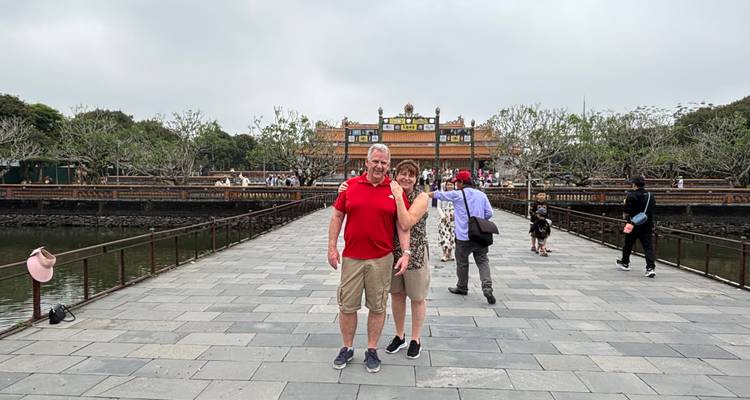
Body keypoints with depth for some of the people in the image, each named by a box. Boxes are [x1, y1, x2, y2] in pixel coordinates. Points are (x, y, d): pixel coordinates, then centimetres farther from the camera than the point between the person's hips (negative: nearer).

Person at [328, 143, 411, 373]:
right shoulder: (350, 185, 2)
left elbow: (403, 224, 1)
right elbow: (337, 216, 6)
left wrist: (406, 253, -7)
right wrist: (332, 247, 1)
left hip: (381, 259, -1)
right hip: (351, 257, 1)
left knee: (377, 307, 9)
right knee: (347, 305, 9)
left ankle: (372, 351, 26)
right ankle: (347, 348, 28)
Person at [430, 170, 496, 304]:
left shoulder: (457, 194, -5)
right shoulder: (481, 195, 5)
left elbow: (439, 194, 8)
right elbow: (489, 213, 3)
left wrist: (427, 194, 24)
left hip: (463, 236, -3)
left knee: (462, 263, 12)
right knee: (483, 261, 5)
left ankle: (462, 287, 27)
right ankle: (487, 287, -9)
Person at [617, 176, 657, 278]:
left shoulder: (631, 196, -12)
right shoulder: (650, 196, 8)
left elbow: (626, 212, -15)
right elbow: (652, 210, 15)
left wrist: (625, 215, 5)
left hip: (634, 225, -4)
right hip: (648, 225, 4)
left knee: (628, 244, 15)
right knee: (648, 246, -1)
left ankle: (625, 263, 32)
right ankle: (651, 267, -13)